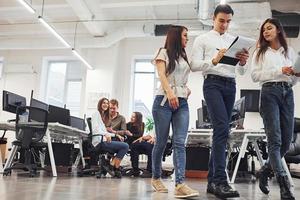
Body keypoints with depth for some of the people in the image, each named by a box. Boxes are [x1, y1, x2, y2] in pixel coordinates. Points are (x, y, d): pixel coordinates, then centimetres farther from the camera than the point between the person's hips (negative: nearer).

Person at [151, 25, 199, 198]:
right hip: (164, 100, -5)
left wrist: (187, 89, 9)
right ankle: (156, 178, 19)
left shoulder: (184, 57, 24)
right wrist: (169, 92, -25)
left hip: (182, 102, 5)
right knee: (161, 142, 1)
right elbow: (162, 74, -8)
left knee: (180, 143, -10)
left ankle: (180, 184, -19)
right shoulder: (164, 53, 7)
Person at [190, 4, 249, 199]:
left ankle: (212, 180, 10)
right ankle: (221, 181, -22)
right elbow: (194, 65, -2)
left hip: (231, 85, 5)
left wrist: (243, 62, -6)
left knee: (221, 131, 4)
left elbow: (241, 72, 17)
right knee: (222, 128, -21)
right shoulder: (203, 39, 10)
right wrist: (213, 61, -20)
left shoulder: (234, 41, 21)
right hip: (213, 83, -5)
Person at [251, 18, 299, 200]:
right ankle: (284, 185, -12)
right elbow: (255, 76, -1)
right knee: (275, 139, -11)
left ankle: (265, 171, 23)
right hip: (270, 93, -4)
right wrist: (280, 71, -9)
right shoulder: (261, 52, 11)